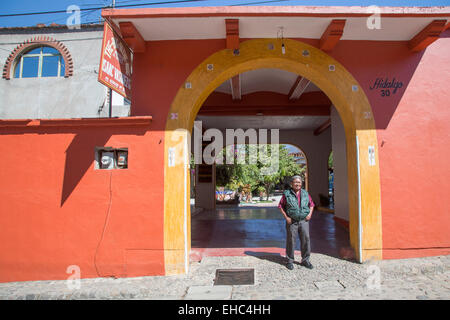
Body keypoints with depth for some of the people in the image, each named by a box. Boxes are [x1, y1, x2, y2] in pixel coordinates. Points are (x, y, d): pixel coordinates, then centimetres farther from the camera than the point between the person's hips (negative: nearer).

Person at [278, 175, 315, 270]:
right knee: (291, 241, 1)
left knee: (306, 240, 3)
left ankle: (305, 260, 18)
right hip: (292, 221, -2)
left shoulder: (305, 193, 7)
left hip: (304, 221, 3)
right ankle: (290, 261, 15)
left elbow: (311, 204, 17)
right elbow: (281, 206, 1)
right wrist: (286, 217, -7)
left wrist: (310, 213, 1)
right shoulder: (287, 194, -2)